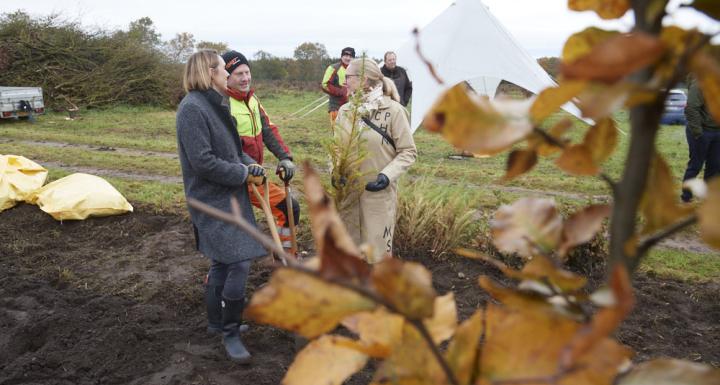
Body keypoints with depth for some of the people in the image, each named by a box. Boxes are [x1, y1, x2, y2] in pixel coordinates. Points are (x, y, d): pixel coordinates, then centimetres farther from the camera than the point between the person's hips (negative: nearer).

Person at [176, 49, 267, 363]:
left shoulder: (215, 103, 11)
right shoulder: (193, 108, -18)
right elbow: (203, 162, -23)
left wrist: (249, 163, 2)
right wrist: (242, 174, -14)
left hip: (227, 196, 10)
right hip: (213, 200, -10)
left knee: (221, 261, 18)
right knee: (239, 262, -11)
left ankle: (217, 321, 35)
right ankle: (230, 333, 6)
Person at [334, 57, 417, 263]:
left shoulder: (393, 110, -10)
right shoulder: (345, 110, 4)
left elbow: (408, 152, -5)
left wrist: (387, 175, -18)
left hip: (378, 191, -5)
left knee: (377, 248, 2)